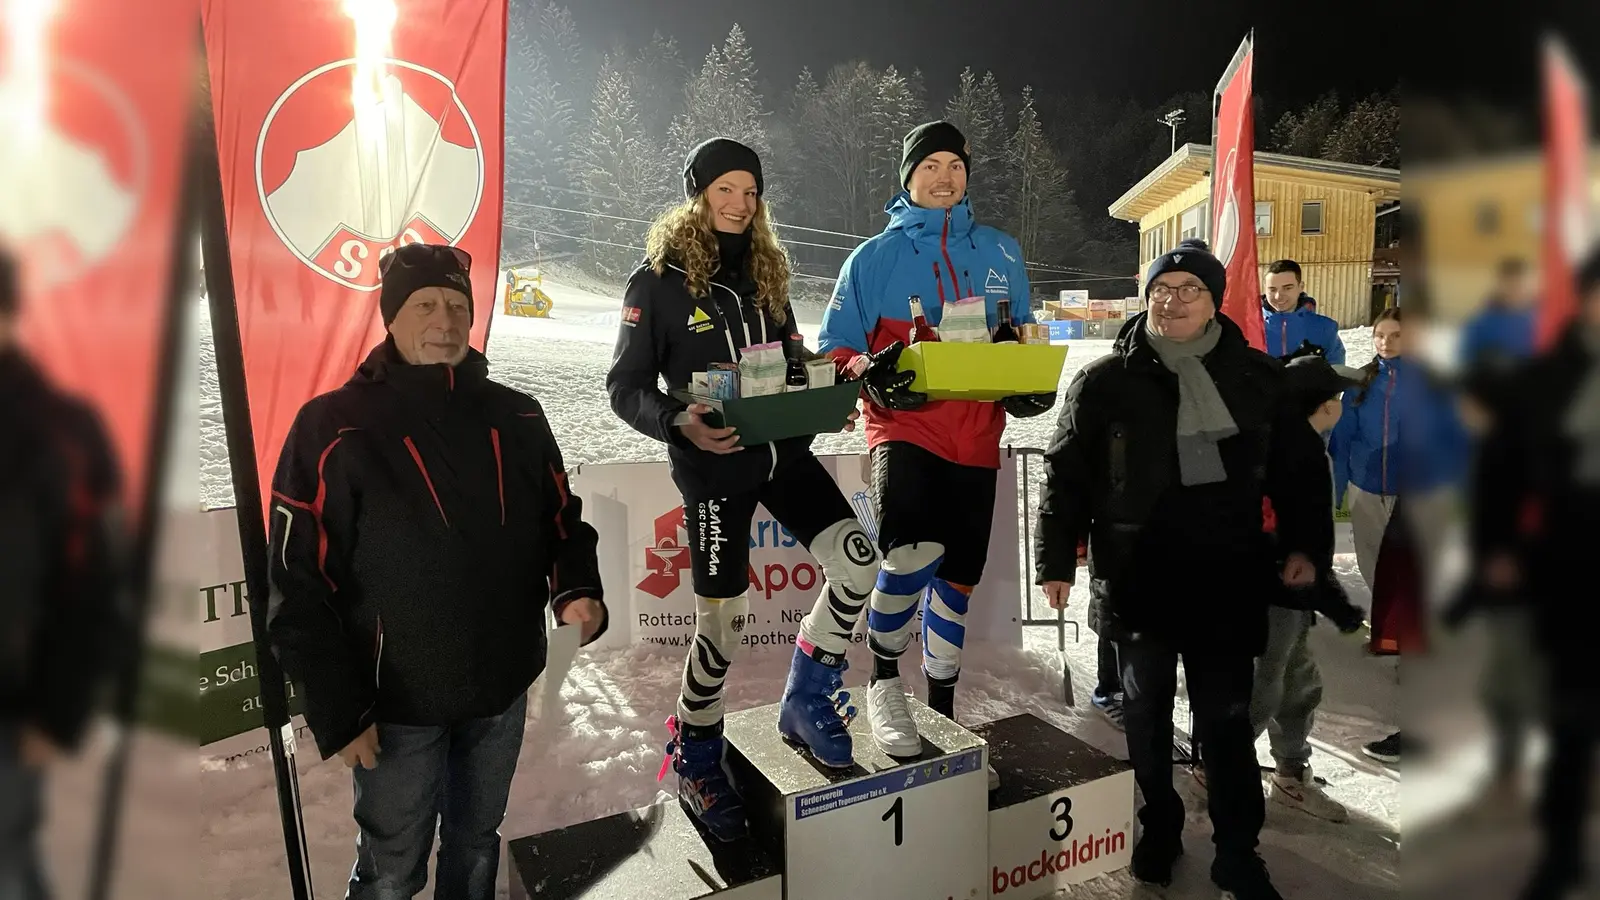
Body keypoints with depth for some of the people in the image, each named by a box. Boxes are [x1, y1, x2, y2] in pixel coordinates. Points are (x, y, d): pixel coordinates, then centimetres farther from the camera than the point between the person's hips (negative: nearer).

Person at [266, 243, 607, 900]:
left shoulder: (518, 418, -1)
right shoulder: (333, 430, -14)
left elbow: (562, 523, 7)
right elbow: (299, 590, -13)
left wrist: (577, 590, -13)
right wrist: (338, 714, -13)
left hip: (503, 691, 4)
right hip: (397, 706, -3)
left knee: (476, 844, 25)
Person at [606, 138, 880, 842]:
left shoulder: (765, 269, 12)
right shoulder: (659, 280, -5)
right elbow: (626, 387, -6)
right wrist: (678, 423, -25)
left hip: (784, 450, 5)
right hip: (714, 464, -5)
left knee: (858, 563, -8)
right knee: (724, 618, 0)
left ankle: (807, 701, 15)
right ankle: (694, 756, 25)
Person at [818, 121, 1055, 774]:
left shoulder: (1001, 253, 12)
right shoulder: (874, 257, 3)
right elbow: (836, 347, 2)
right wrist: (870, 372, -19)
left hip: (975, 437, 4)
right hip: (903, 427, -4)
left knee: (958, 578, 12)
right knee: (911, 554, -28)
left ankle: (941, 713, 31)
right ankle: (884, 679, 1)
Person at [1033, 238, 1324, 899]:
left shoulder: (1257, 376, 4)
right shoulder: (1106, 381, -4)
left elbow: (1294, 468, 12)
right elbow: (1066, 474, -3)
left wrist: (1302, 545, 7)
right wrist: (1056, 560, -6)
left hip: (1229, 579, 1)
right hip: (1138, 578, -1)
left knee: (1227, 719, 9)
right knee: (1146, 713, 14)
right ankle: (1158, 831, 33)